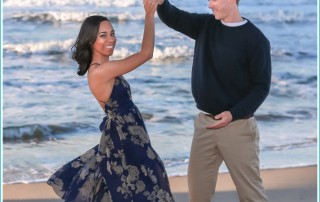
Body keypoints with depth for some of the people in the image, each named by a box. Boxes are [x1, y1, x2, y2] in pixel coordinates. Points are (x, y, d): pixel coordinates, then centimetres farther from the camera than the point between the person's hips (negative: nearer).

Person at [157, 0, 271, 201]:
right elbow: (173, 18, 5)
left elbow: (261, 86, -10)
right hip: (204, 122, 6)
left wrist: (234, 113, -22)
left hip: (238, 125, -5)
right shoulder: (206, 25, 7)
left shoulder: (256, 39, -10)